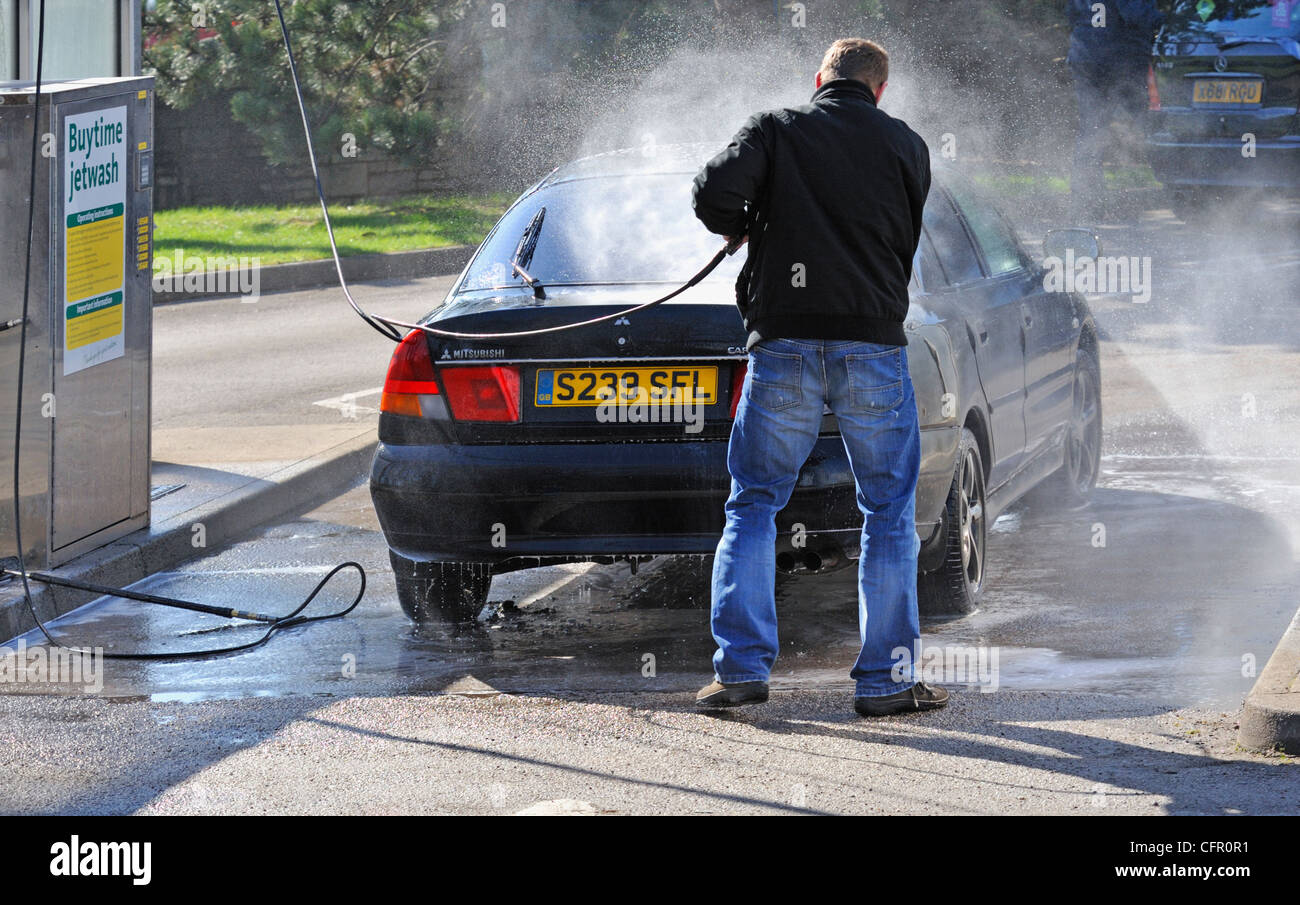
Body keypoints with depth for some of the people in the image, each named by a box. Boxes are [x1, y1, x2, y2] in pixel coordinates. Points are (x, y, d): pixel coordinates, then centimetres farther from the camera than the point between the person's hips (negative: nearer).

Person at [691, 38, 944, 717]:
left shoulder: (773, 131, 4)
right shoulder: (906, 147, 9)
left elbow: (714, 194, -12)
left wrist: (742, 230, 9)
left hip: (783, 344, 0)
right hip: (873, 343, 0)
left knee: (753, 506, 10)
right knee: (889, 514, 9)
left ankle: (740, 666, 3)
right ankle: (885, 679, 6)